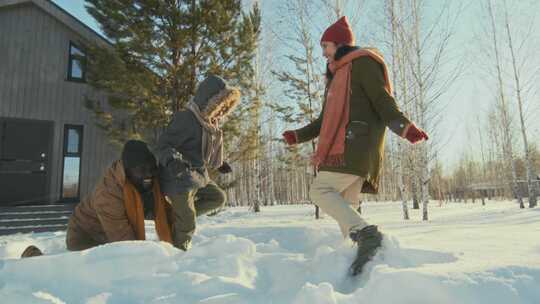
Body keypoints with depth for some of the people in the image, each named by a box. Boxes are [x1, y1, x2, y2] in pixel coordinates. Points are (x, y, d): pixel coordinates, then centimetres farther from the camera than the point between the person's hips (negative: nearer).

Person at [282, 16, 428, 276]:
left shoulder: (362, 62, 4)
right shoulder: (339, 74, 30)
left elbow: (383, 100, -10)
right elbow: (327, 119, 31)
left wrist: (404, 127, -26)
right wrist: (298, 135, 30)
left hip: (356, 145, -9)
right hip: (345, 147, 9)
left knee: (320, 191, -16)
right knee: (343, 204, 4)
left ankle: (365, 233, -24)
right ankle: (364, 246, 3)